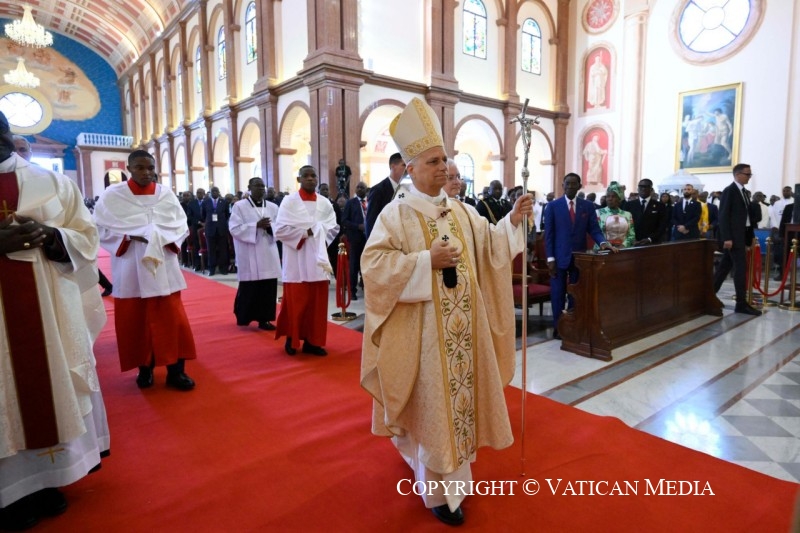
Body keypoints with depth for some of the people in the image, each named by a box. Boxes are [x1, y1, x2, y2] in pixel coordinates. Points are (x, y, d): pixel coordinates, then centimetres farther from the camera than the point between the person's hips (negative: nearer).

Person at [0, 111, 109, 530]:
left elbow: (86, 236, 6)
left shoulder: (52, 182, 6)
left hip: (52, 309, 2)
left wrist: (48, 235, -15)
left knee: (54, 384, 9)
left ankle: (48, 479, 27)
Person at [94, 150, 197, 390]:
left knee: (171, 319, 1)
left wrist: (163, 238, -12)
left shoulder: (166, 194, 3)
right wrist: (130, 238, -15)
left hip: (162, 265, 1)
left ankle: (175, 370, 9)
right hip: (130, 268, -1)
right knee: (135, 321, 7)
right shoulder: (112, 196, -1)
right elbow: (101, 230, -1)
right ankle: (144, 368, 22)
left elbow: (181, 226, 5)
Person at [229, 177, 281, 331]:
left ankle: (264, 319, 13)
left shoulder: (273, 207, 9)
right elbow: (235, 229, -9)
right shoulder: (239, 206, 0)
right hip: (249, 256, -3)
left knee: (268, 290, 3)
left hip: (268, 255, 3)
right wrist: (256, 225, -17)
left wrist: (270, 226, -13)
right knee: (248, 289, 3)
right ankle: (243, 317, 22)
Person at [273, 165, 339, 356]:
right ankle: (292, 339, 18)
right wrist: (305, 232, -13)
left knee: (317, 303, 5)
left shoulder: (325, 203, 7)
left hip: (319, 261, 3)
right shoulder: (289, 201, -2)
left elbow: (334, 228, 8)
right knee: (295, 303, 1)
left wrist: (318, 232, -9)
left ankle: (312, 341, 15)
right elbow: (280, 229, -9)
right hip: (297, 262, -3)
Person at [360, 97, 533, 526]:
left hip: (461, 325, 6)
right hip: (423, 328, -6)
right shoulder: (397, 213, -10)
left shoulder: (461, 211, 9)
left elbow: (489, 246, 11)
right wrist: (426, 261, -22)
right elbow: (373, 264, -17)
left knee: (458, 395, 17)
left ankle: (444, 471, 42)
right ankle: (440, 489, 23)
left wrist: (512, 221, -5)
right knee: (433, 403, 4)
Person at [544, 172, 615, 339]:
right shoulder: (553, 206, -2)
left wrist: (602, 242, -20)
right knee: (558, 293, 4)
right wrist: (550, 258, -10)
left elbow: (594, 229, 2)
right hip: (560, 256, -2)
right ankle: (558, 328, 13)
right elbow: (549, 234, -4)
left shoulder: (588, 206, 5)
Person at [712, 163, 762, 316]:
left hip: (742, 235, 8)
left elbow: (747, 214, 15)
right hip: (733, 236, -8)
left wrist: (748, 239, 10)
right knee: (740, 267, -8)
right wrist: (727, 238, -20)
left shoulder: (745, 192, 15)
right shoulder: (729, 191, -10)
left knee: (725, 266, 11)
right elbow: (723, 216, -15)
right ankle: (741, 303, -3)